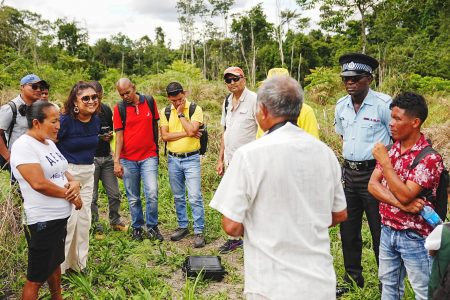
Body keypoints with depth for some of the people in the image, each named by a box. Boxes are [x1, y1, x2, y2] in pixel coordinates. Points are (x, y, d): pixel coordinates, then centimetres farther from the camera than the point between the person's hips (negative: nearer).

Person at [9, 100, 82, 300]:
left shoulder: (49, 143, 9)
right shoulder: (23, 146, -19)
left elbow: (61, 171, 15)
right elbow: (39, 183, -28)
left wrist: (74, 183, -8)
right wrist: (69, 194, -15)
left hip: (60, 216, 9)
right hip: (42, 221, -9)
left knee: (55, 262, 26)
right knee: (36, 277, 4)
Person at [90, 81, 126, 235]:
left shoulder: (106, 109, 9)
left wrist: (110, 135, -2)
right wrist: (98, 137, -19)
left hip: (107, 157, 5)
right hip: (90, 158, -5)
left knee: (114, 194, 10)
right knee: (92, 196, 4)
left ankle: (115, 222, 29)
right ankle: (95, 226, 20)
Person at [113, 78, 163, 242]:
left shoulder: (150, 102, 3)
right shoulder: (119, 109, -1)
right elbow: (119, 136, -3)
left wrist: (156, 148, 14)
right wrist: (116, 161, -9)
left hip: (149, 157, 0)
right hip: (128, 159, 0)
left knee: (152, 193, -9)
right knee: (133, 198, 8)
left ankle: (152, 227, 9)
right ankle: (137, 228, 25)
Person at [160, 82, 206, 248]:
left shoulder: (195, 109, -6)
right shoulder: (165, 112, 4)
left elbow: (192, 130, -21)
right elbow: (164, 136, -7)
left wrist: (180, 114, -13)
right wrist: (187, 134, -12)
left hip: (191, 159, -4)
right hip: (173, 159, 4)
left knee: (195, 197, -6)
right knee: (178, 197, 14)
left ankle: (199, 231, 4)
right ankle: (182, 226, 29)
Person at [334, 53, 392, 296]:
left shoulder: (383, 104, -13)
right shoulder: (341, 106, 6)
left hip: (374, 173, -6)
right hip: (349, 173, 6)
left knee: (380, 234, 4)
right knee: (348, 231, 15)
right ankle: (352, 280, 33)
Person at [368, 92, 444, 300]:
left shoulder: (430, 158, -18)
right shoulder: (390, 150, 2)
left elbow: (405, 195, -25)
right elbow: (372, 185, -5)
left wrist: (384, 161, -21)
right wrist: (400, 204, -20)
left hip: (415, 236, -6)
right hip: (387, 230, 6)